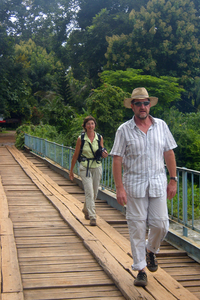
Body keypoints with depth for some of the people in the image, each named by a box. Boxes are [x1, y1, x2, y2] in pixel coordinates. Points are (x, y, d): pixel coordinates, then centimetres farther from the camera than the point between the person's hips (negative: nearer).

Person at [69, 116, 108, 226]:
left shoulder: (99, 138, 3)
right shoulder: (81, 138, -4)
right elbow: (75, 155, 3)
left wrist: (104, 154, -11)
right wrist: (71, 170, 7)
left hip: (97, 167, 3)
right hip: (85, 167, -3)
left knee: (94, 192, 12)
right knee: (89, 192, -13)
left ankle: (86, 210, 38)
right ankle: (92, 217, -10)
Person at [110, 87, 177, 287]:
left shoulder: (161, 126, 6)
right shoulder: (124, 130, -3)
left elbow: (169, 153, 10)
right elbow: (117, 160, -5)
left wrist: (173, 180, 6)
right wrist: (119, 188, -12)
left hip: (158, 182, 2)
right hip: (134, 184, -2)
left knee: (160, 224, 2)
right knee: (137, 227, 2)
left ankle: (151, 250, 34)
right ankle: (140, 269, 14)